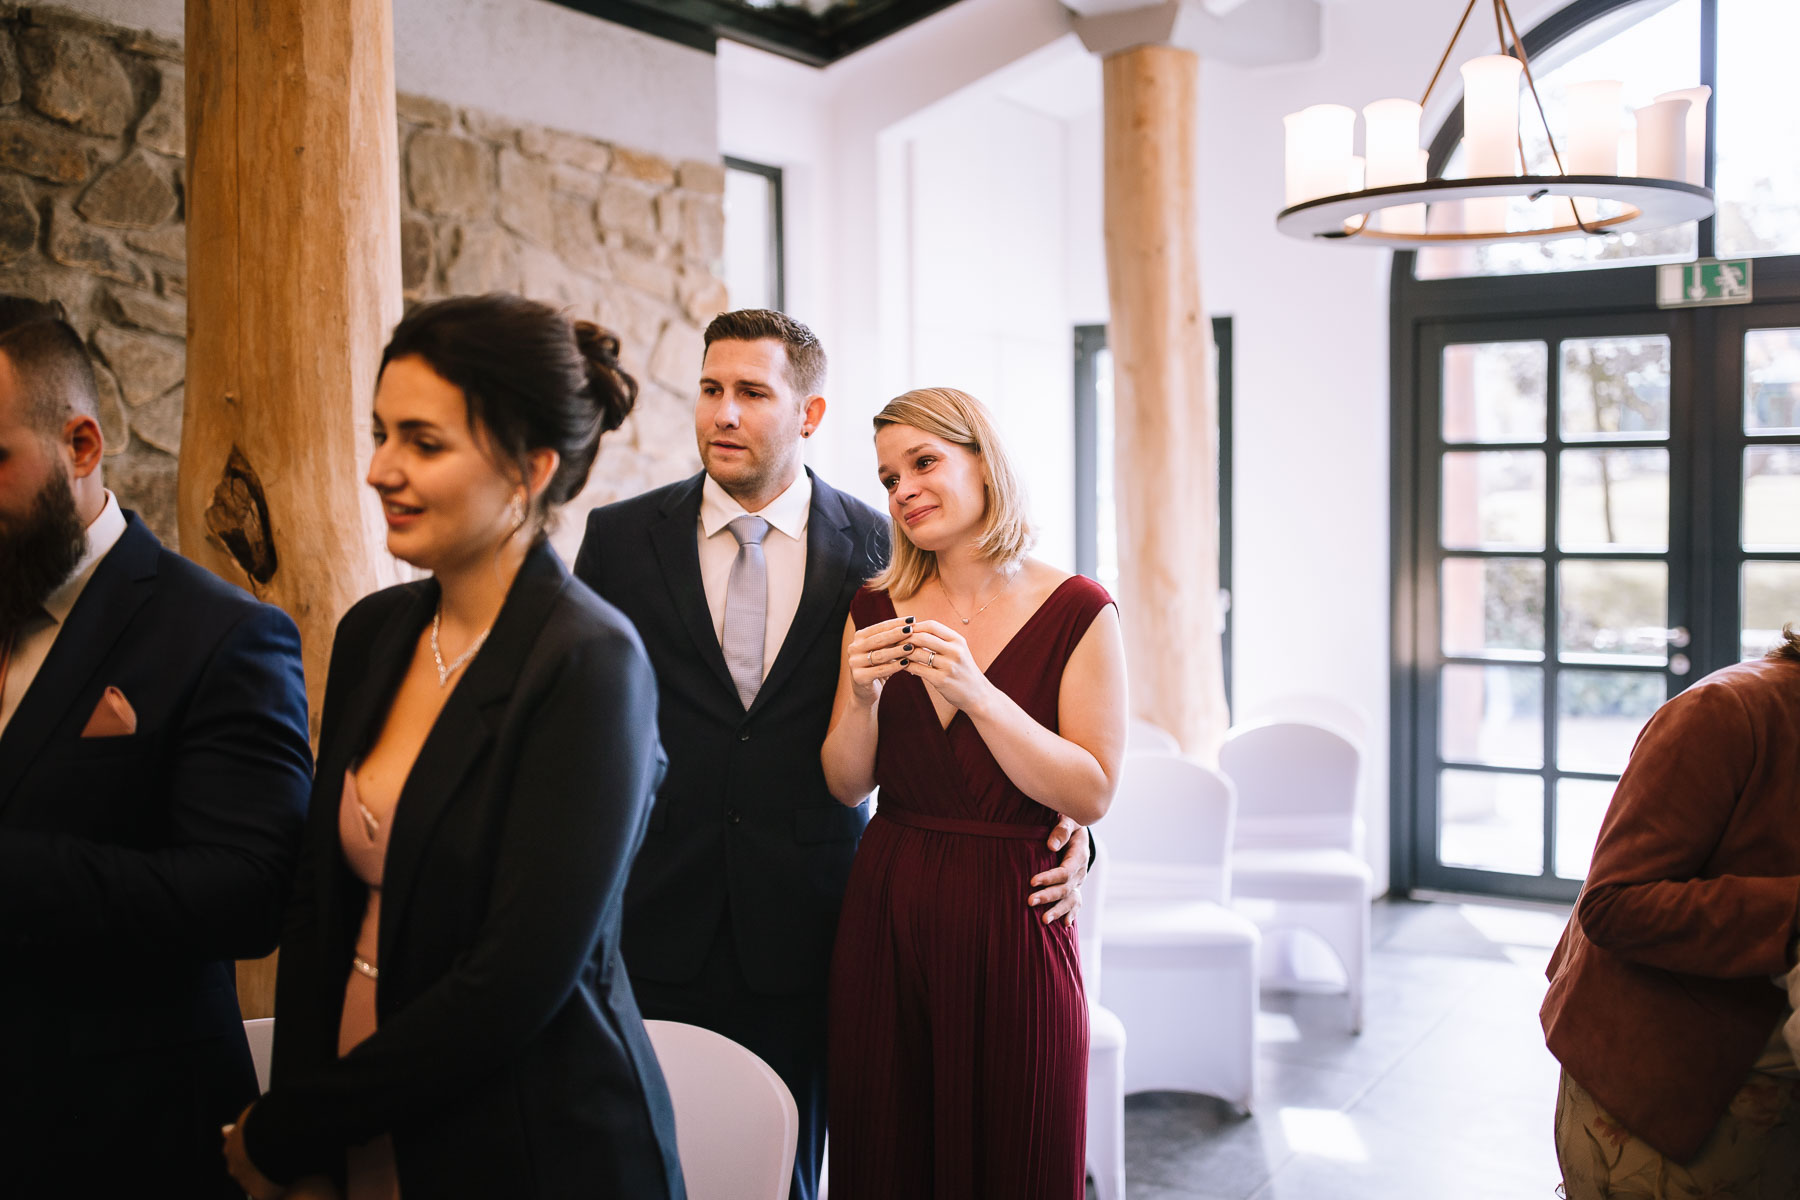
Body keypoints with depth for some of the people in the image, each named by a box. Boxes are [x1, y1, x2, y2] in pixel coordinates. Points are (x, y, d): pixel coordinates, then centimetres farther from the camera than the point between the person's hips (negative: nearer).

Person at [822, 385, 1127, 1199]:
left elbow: (1092, 795, -12)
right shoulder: (876, 610, 4)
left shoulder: (1076, 612, -7)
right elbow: (847, 786, 6)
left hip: (1010, 925, -3)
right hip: (884, 915, 3)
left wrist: (976, 692, -21)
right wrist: (863, 696, -14)